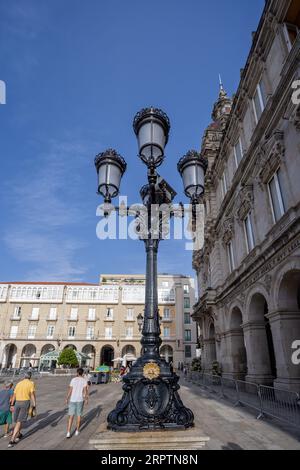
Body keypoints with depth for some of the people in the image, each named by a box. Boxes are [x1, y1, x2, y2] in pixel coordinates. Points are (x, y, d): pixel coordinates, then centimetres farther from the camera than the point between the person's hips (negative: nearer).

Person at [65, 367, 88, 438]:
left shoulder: (73, 380, -3)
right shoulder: (84, 380, -6)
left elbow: (70, 390, -4)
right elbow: (85, 390, -10)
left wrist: (67, 399, 7)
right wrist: (86, 399, 0)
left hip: (72, 400, 0)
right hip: (80, 400, 0)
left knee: (71, 416, 6)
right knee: (79, 415, 15)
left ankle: (68, 432, -2)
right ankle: (77, 431, 24)